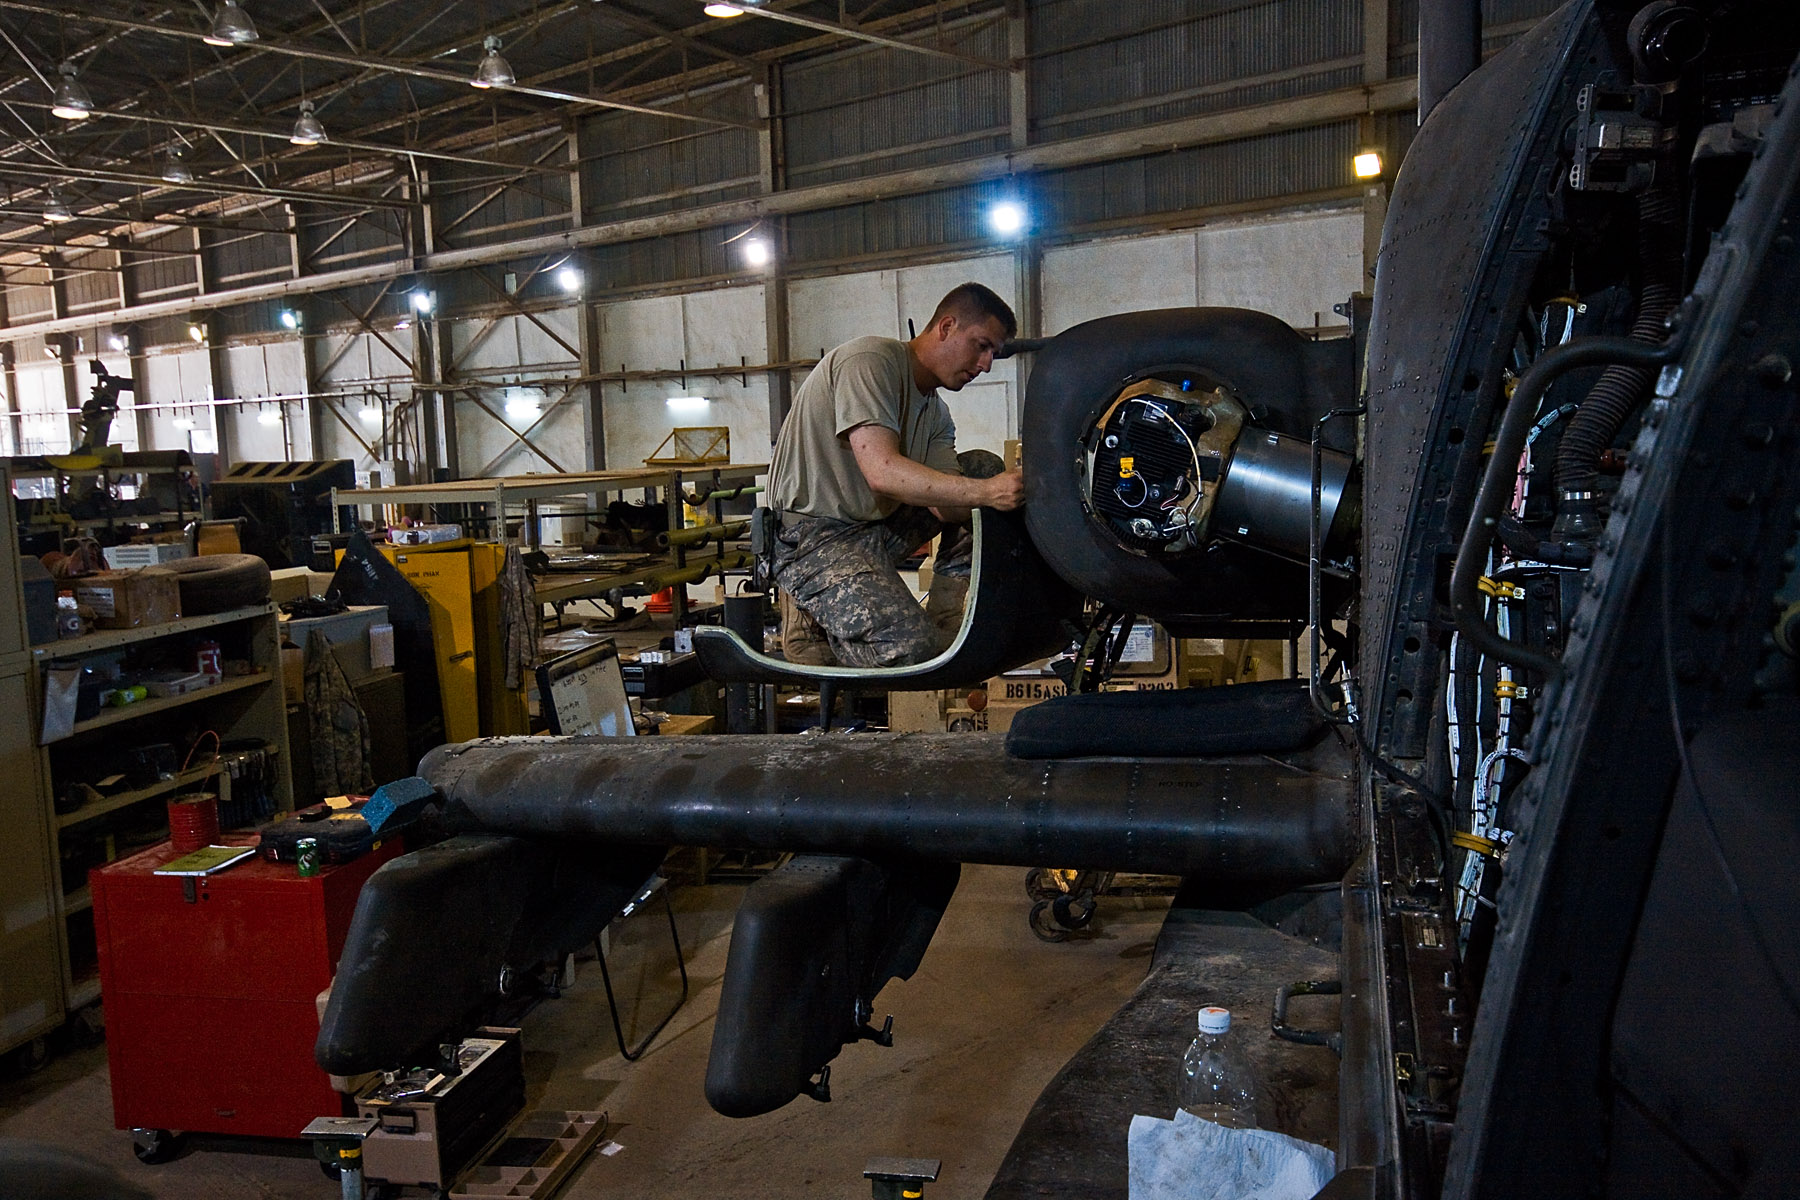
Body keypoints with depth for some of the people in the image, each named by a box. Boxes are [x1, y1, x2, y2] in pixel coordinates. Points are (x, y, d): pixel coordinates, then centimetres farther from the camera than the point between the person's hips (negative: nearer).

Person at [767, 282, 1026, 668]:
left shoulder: (935, 412, 15)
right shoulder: (872, 360, -13)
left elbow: (944, 506, 0)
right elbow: (881, 472, -27)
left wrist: (1013, 492, -16)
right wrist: (985, 493, -31)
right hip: (814, 537, -9)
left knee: (985, 468, 8)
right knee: (911, 646, -28)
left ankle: (949, 622, 1)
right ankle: (814, 613, 0)